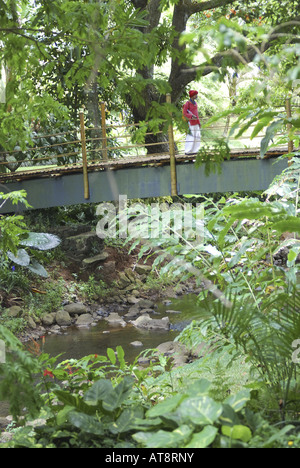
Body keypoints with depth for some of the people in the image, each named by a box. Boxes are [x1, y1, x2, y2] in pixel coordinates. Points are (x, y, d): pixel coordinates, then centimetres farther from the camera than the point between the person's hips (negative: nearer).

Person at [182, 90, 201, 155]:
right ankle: (187, 151, 2)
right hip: (191, 123, -8)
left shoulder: (195, 103, 13)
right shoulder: (187, 103, -10)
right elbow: (184, 113, -13)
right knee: (191, 137, -6)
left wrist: (199, 122, 16)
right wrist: (192, 116, -28)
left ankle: (194, 150, 14)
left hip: (196, 122, 8)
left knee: (198, 137, 7)